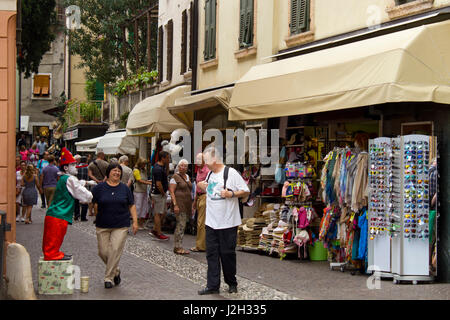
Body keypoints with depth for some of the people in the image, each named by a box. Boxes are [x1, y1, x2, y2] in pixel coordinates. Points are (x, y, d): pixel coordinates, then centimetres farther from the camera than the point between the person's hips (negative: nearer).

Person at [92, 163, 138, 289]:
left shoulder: (125, 188, 5)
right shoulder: (99, 188, 1)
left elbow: (131, 206, 10)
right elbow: (95, 205, 5)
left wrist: (135, 221, 3)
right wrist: (98, 218, -3)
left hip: (121, 226, 0)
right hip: (103, 226, 0)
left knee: (115, 250, -11)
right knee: (103, 252, 1)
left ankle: (109, 278, -1)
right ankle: (115, 271, 27)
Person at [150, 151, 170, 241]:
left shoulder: (161, 166, 7)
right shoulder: (158, 169, -23)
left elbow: (166, 173, 25)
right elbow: (158, 184, -26)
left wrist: (167, 164, 9)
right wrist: (163, 193, -13)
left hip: (162, 193, 10)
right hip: (158, 194, -10)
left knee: (163, 213, 16)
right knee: (158, 214, -1)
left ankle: (154, 230, 21)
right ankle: (158, 234, 6)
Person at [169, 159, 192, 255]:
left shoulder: (187, 177, 17)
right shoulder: (175, 177, -5)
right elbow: (171, 192, -10)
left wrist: (191, 205, 18)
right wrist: (175, 205, -18)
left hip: (187, 204, 7)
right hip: (179, 203, -7)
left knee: (182, 225, 7)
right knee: (181, 224, -12)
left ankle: (177, 247, 11)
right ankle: (177, 247, -9)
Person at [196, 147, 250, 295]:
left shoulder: (231, 173, -10)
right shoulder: (210, 174, 11)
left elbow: (246, 192, -8)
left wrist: (231, 194, -22)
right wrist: (202, 187, 7)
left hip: (228, 223, -6)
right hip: (211, 222, 6)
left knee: (227, 253, 2)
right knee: (212, 254, 4)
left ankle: (232, 283, 19)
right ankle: (213, 285, 8)